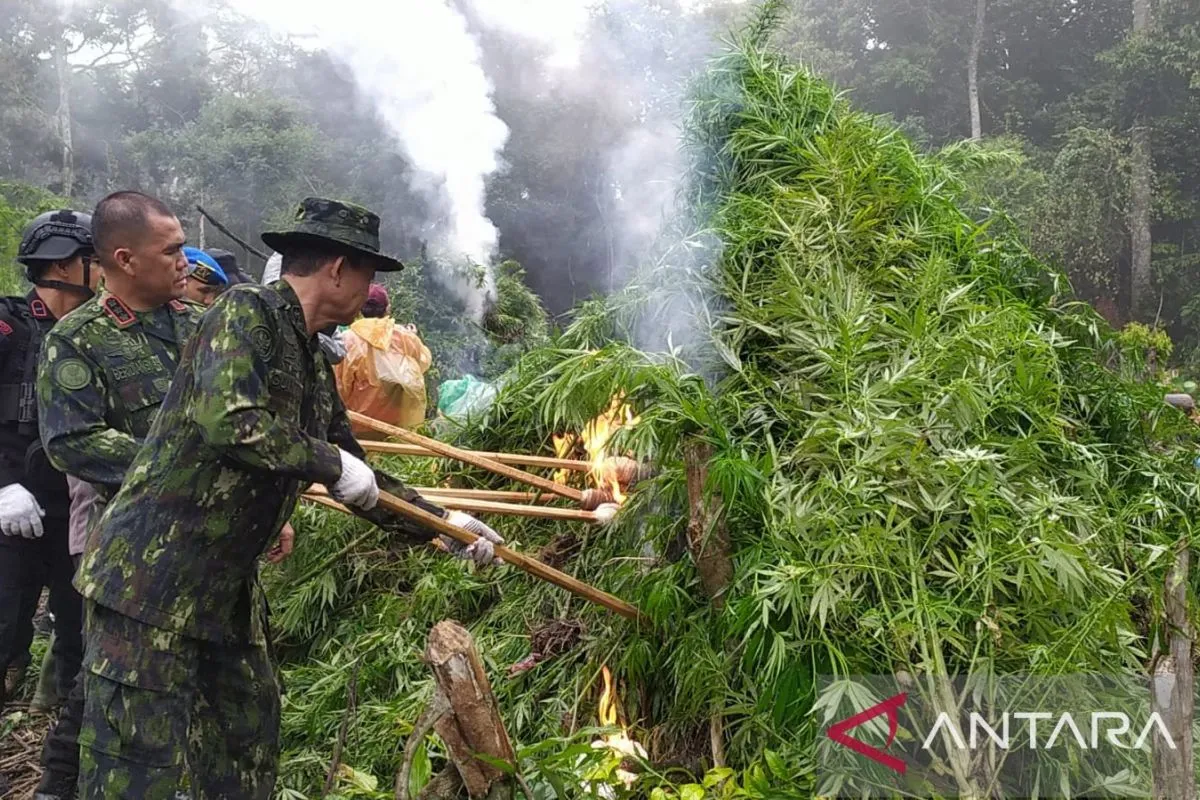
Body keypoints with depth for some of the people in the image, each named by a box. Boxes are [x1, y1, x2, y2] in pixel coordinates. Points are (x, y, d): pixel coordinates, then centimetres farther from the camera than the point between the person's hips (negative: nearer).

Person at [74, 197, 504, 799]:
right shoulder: (246, 312, -11)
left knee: (248, 744, 14)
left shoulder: (314, 363, 15)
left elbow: (356, 476, 23)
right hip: (151, 574, -9)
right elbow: (228, 419, -27)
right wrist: (331, 464, -15)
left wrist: (442, 524, 21)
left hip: (226, 586, 9)